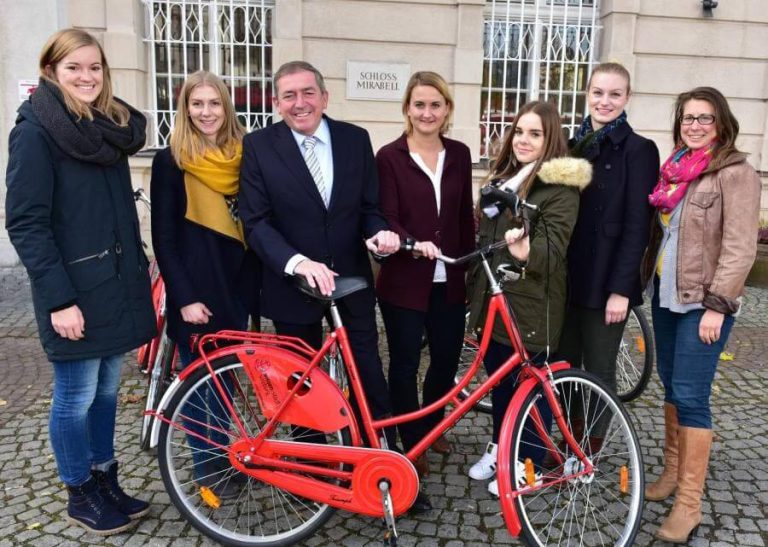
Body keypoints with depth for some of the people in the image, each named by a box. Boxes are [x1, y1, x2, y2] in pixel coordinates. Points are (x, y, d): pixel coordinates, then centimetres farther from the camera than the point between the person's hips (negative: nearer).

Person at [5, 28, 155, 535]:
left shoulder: (110, 127, 12)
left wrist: (139, 262, 11)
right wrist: (58, 298, -19)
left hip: (117, 284, 7)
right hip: (74, 292, -7)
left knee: (107, 390, 15)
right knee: (77, 398, 5)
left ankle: (106, 483, 30)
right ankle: (80, 495, 23)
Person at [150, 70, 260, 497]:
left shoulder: (243, 156, 5)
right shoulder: (171, 160, -6)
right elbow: (164, 237, -8)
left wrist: (256, 285, 4)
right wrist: (185, 298, -14)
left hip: (235, 286, 4)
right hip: (195, 291, -4)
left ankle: (223, 456, 33)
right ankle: (206, 467, 24)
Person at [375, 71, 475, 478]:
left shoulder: (459, 155, 7)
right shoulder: (390, 156, -5)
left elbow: (465, 216, 10)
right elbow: (386, 218, -11)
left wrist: (470, 267, 9)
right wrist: (413, 244, -30)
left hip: (448, 280, 4)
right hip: (403, 279, -4)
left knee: (447, 359, 11)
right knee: (405, 364, 6)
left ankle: (431, 426, 38)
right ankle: (411, 443, 25)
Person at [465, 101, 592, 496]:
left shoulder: (560, 185, -12)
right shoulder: (503, 177, 13)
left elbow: (553, 248, -22)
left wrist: (526, 251, -43)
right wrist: (476, 288, 20)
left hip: (531, 302, -7)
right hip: (495, 297, 7)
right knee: (498, 377, 18)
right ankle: (498, 447, 35)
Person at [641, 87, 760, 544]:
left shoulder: (736, 173, -9)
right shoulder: (675, 168, 11)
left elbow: (740, 247, -15)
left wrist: (717, 304, -18)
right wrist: (647, 277, 11)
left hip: (703, 302, -7)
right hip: (665, 295, 7)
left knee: (691, 396, -6)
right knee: (671, 386, 15)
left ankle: (690, 503, 4)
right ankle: (673, 471, 30)